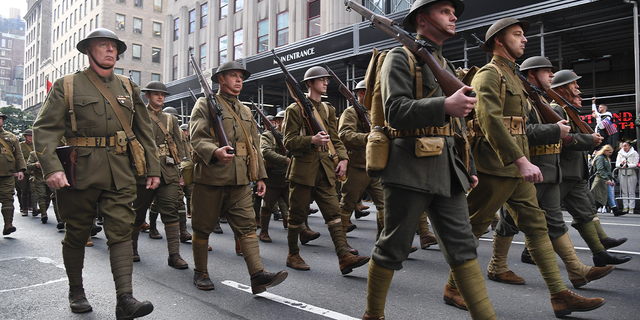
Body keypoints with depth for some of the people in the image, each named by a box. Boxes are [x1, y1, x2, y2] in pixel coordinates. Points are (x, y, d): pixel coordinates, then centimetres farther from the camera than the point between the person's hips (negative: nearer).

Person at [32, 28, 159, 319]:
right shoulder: (66, 86, 4)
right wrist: (52, 168, -18)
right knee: (76, 234, 9)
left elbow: (144, 132, 15)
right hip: (80, 173, -1)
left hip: (120, 175, 2)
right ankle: (76, 292, 28)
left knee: (121, 232, -6)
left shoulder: (128, 88, 14)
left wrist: (153, 168, 8)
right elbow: (45, 129, -3)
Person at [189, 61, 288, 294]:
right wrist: (215, 152, -32)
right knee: (202, 227, 7)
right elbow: (197, 138, -12)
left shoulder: (245, 111, 21)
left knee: (247, 225, -4)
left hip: (240, 180, 5)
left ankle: (258, 275, -8)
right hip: (210, 178, -4)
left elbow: (254, 146, 22)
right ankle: (200, 273, 23)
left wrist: (260, 176, 17)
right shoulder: (205, 105, 2)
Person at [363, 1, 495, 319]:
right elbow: (396, 111, -16)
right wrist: (445, 105, -28)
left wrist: (469, 168, 22)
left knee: (462, 246, 5)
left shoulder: (445, 65, 23)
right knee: (392, 248, 3)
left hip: (448, 172, 8)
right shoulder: (400, 57, -2)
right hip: (410, 170, -7)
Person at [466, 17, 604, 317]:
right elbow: (491, 121, -23)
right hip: (495, 166, -10)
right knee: (472, 227, 0)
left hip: (516, 167, 10)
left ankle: (560, 296, 11)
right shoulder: (488, 74, -9)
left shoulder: (512, 76, 21)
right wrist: (521, 161, -28)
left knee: (537, 225, 7)